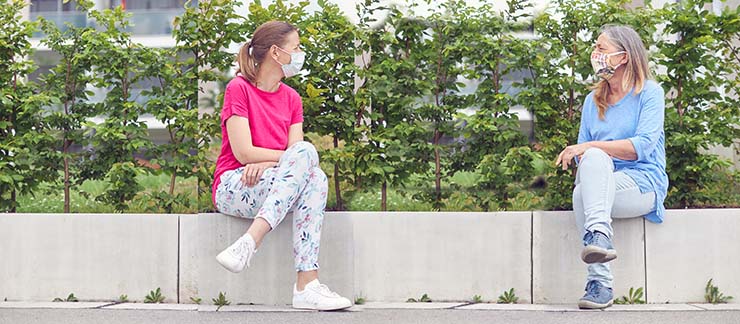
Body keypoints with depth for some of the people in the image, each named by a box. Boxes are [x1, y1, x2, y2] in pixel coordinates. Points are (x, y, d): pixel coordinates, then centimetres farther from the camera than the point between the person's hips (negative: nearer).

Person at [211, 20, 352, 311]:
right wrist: (299, 156, -10)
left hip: (277, 186, 5)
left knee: (316, 178, -29)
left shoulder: (291, 98, 15)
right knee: (306, 153, -30)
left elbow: (296, 148, 1)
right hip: (233, 187, -5)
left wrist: (264, 163, -19)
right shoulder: (239, 89, -4)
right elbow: (244, 153, -13)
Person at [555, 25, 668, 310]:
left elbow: (642, 146, -13)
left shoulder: (650, 92, 2)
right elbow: (583, 150, 17)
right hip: (599, 183, 4)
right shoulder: (593, 100, 20)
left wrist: (591, 147, -20)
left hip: (643, 183, -4)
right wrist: (580, 154, -8)